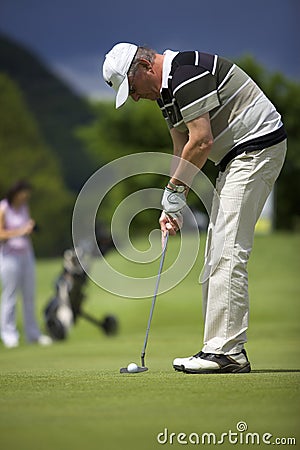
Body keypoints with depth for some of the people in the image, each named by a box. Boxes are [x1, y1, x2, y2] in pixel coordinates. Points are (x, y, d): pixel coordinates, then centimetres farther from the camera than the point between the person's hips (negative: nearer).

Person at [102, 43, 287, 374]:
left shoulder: (186, 73, -19)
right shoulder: (166, 90, 14)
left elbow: (202, 141, -22)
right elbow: (184, 151, 16)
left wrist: (173, 190, -11)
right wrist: (174, 206, 8)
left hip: (257, 146, -11)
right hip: (236, 157, 11)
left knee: (228, 251, -15)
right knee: (216, 255, 9)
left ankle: (227, 350, -15)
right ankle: (222, 347, 9)